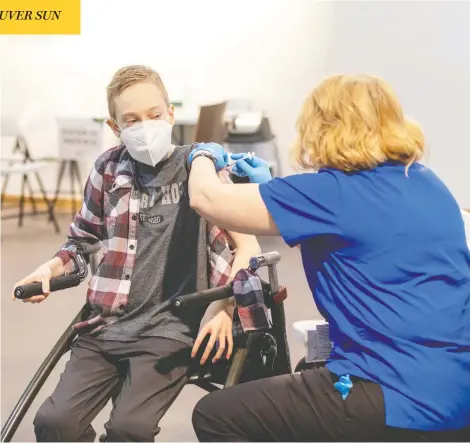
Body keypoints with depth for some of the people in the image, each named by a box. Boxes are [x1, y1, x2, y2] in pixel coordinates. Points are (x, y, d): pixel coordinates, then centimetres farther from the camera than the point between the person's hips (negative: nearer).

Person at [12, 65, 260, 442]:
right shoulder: (109, 169, 8)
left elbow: (248, 246, -3)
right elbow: (84, 237, 23)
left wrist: (223, 306, -17)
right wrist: (51, 267, 5)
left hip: (171, 330, -3)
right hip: (106, 326, 3)